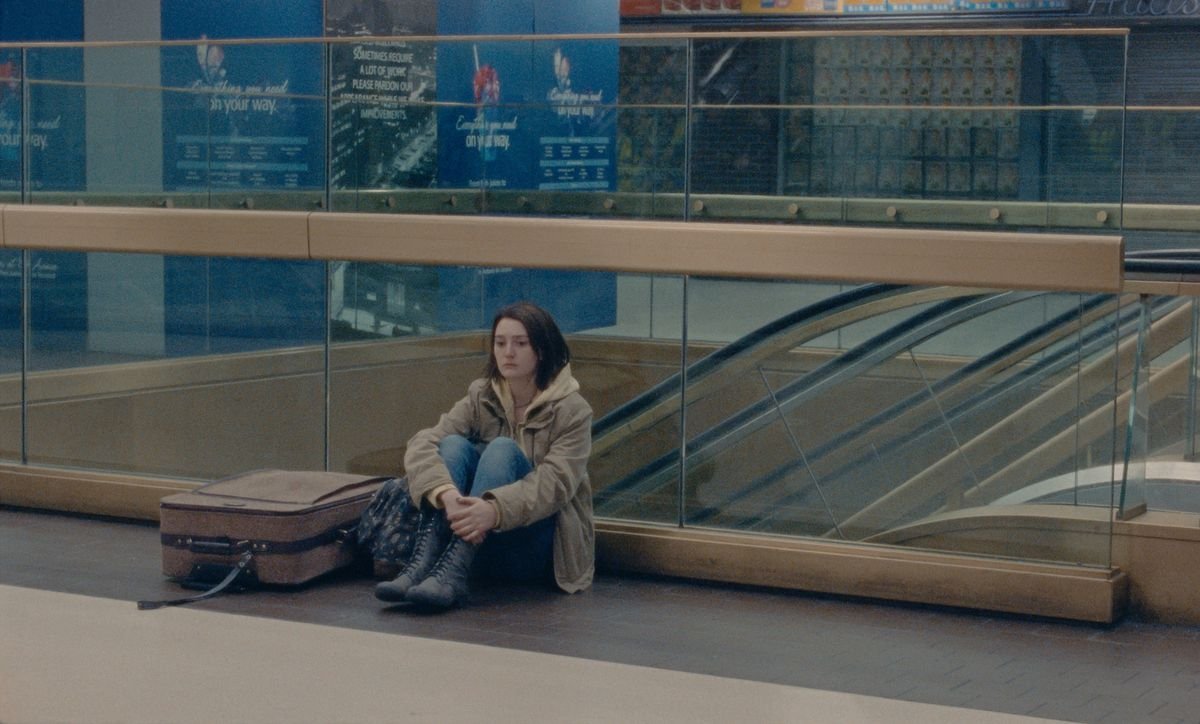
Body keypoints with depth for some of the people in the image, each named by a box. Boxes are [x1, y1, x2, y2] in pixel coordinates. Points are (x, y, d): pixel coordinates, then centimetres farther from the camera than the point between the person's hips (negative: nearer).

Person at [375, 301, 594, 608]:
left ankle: (453, 573, -44)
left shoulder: (572, 410, -7)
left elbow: (556, 482, -22)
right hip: (479, 538, 3)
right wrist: (447, 495, -36)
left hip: (535, 545, -3)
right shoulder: (481, 399, 2)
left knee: (502, 449, -27)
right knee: (454, 444, -20)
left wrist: (495, 509, -42)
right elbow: (421, 445, -14)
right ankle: (422, 563, -39)